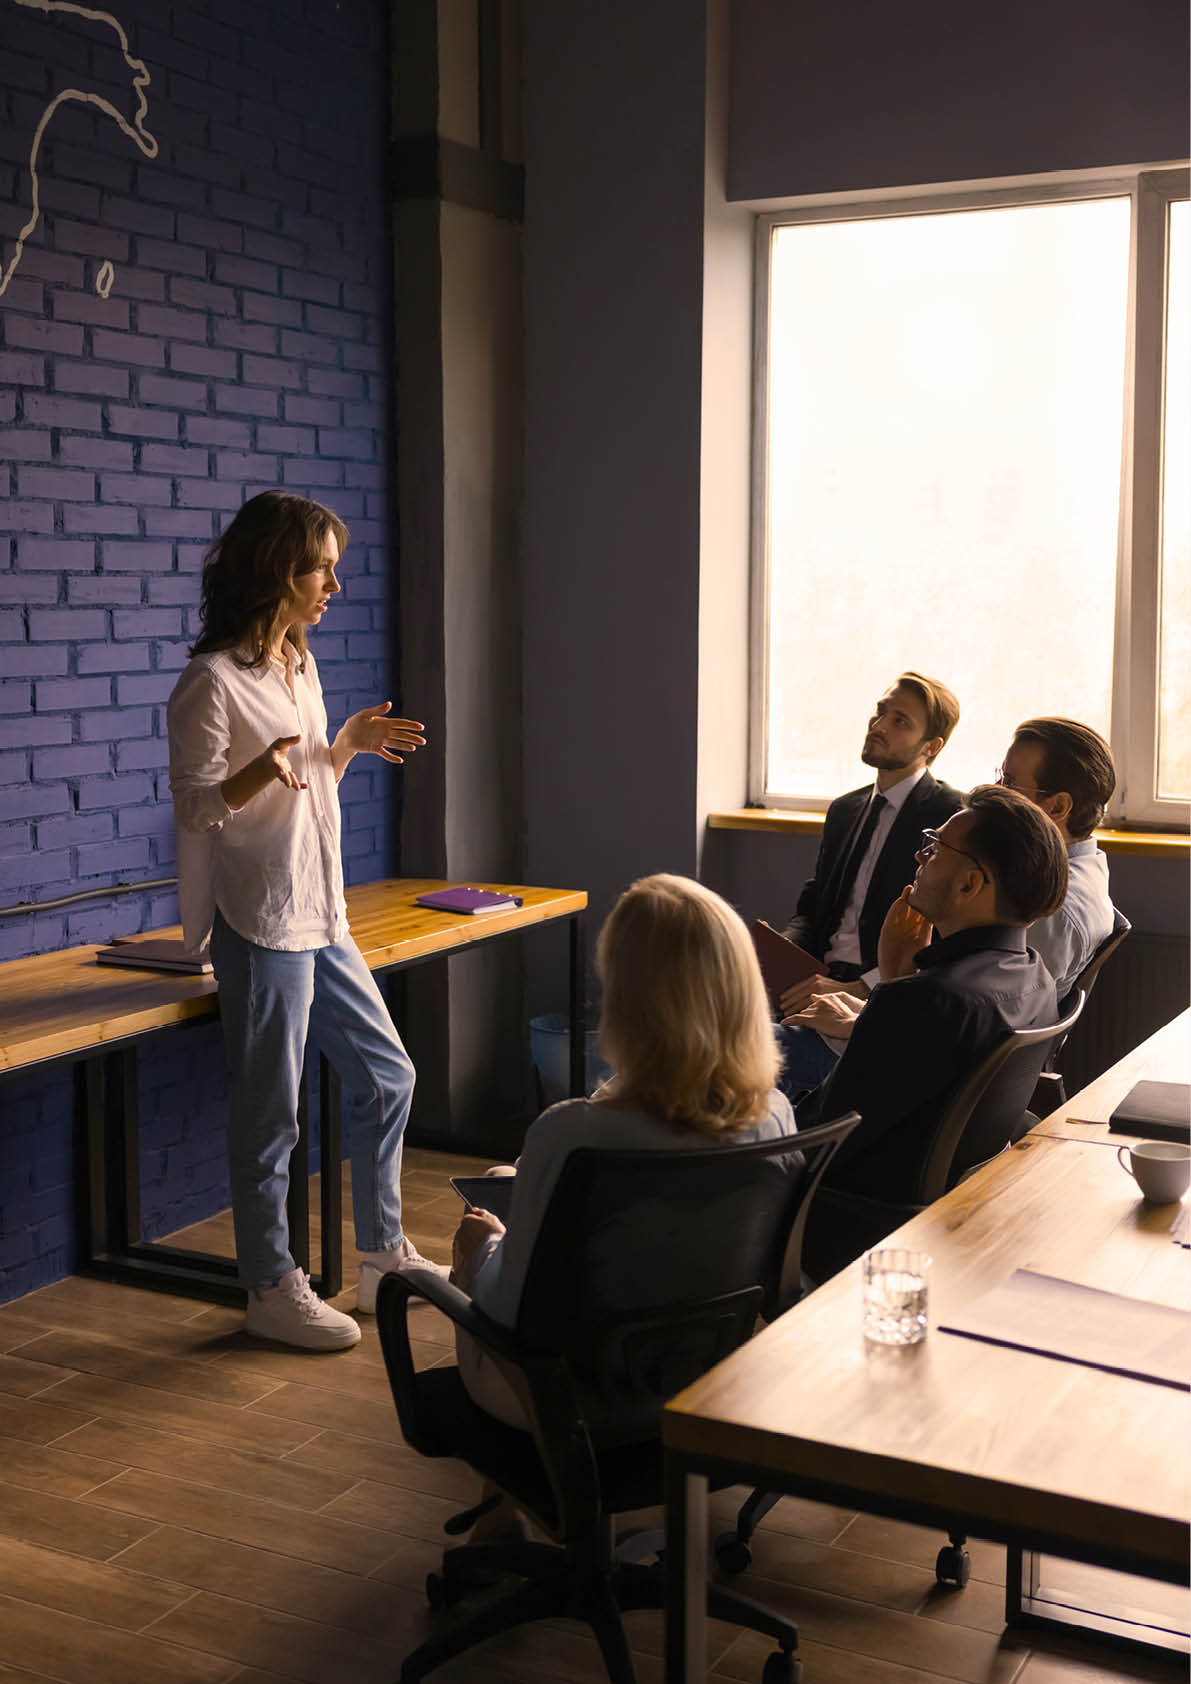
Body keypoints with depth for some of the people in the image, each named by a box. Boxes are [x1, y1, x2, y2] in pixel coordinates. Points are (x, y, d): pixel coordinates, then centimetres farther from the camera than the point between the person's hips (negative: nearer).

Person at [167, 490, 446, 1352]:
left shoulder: (300, 665, 13)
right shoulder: (213, 682, -14)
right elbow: (195, 806, -14)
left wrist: (350, 742, 9)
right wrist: (262, 772, -30)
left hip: (323, 919, 9)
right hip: (261, 925, -9)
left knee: (387, 1076, 15)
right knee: (270, 1114, 1)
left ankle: (385, 1258, 30)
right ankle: (273, 1289, 16)